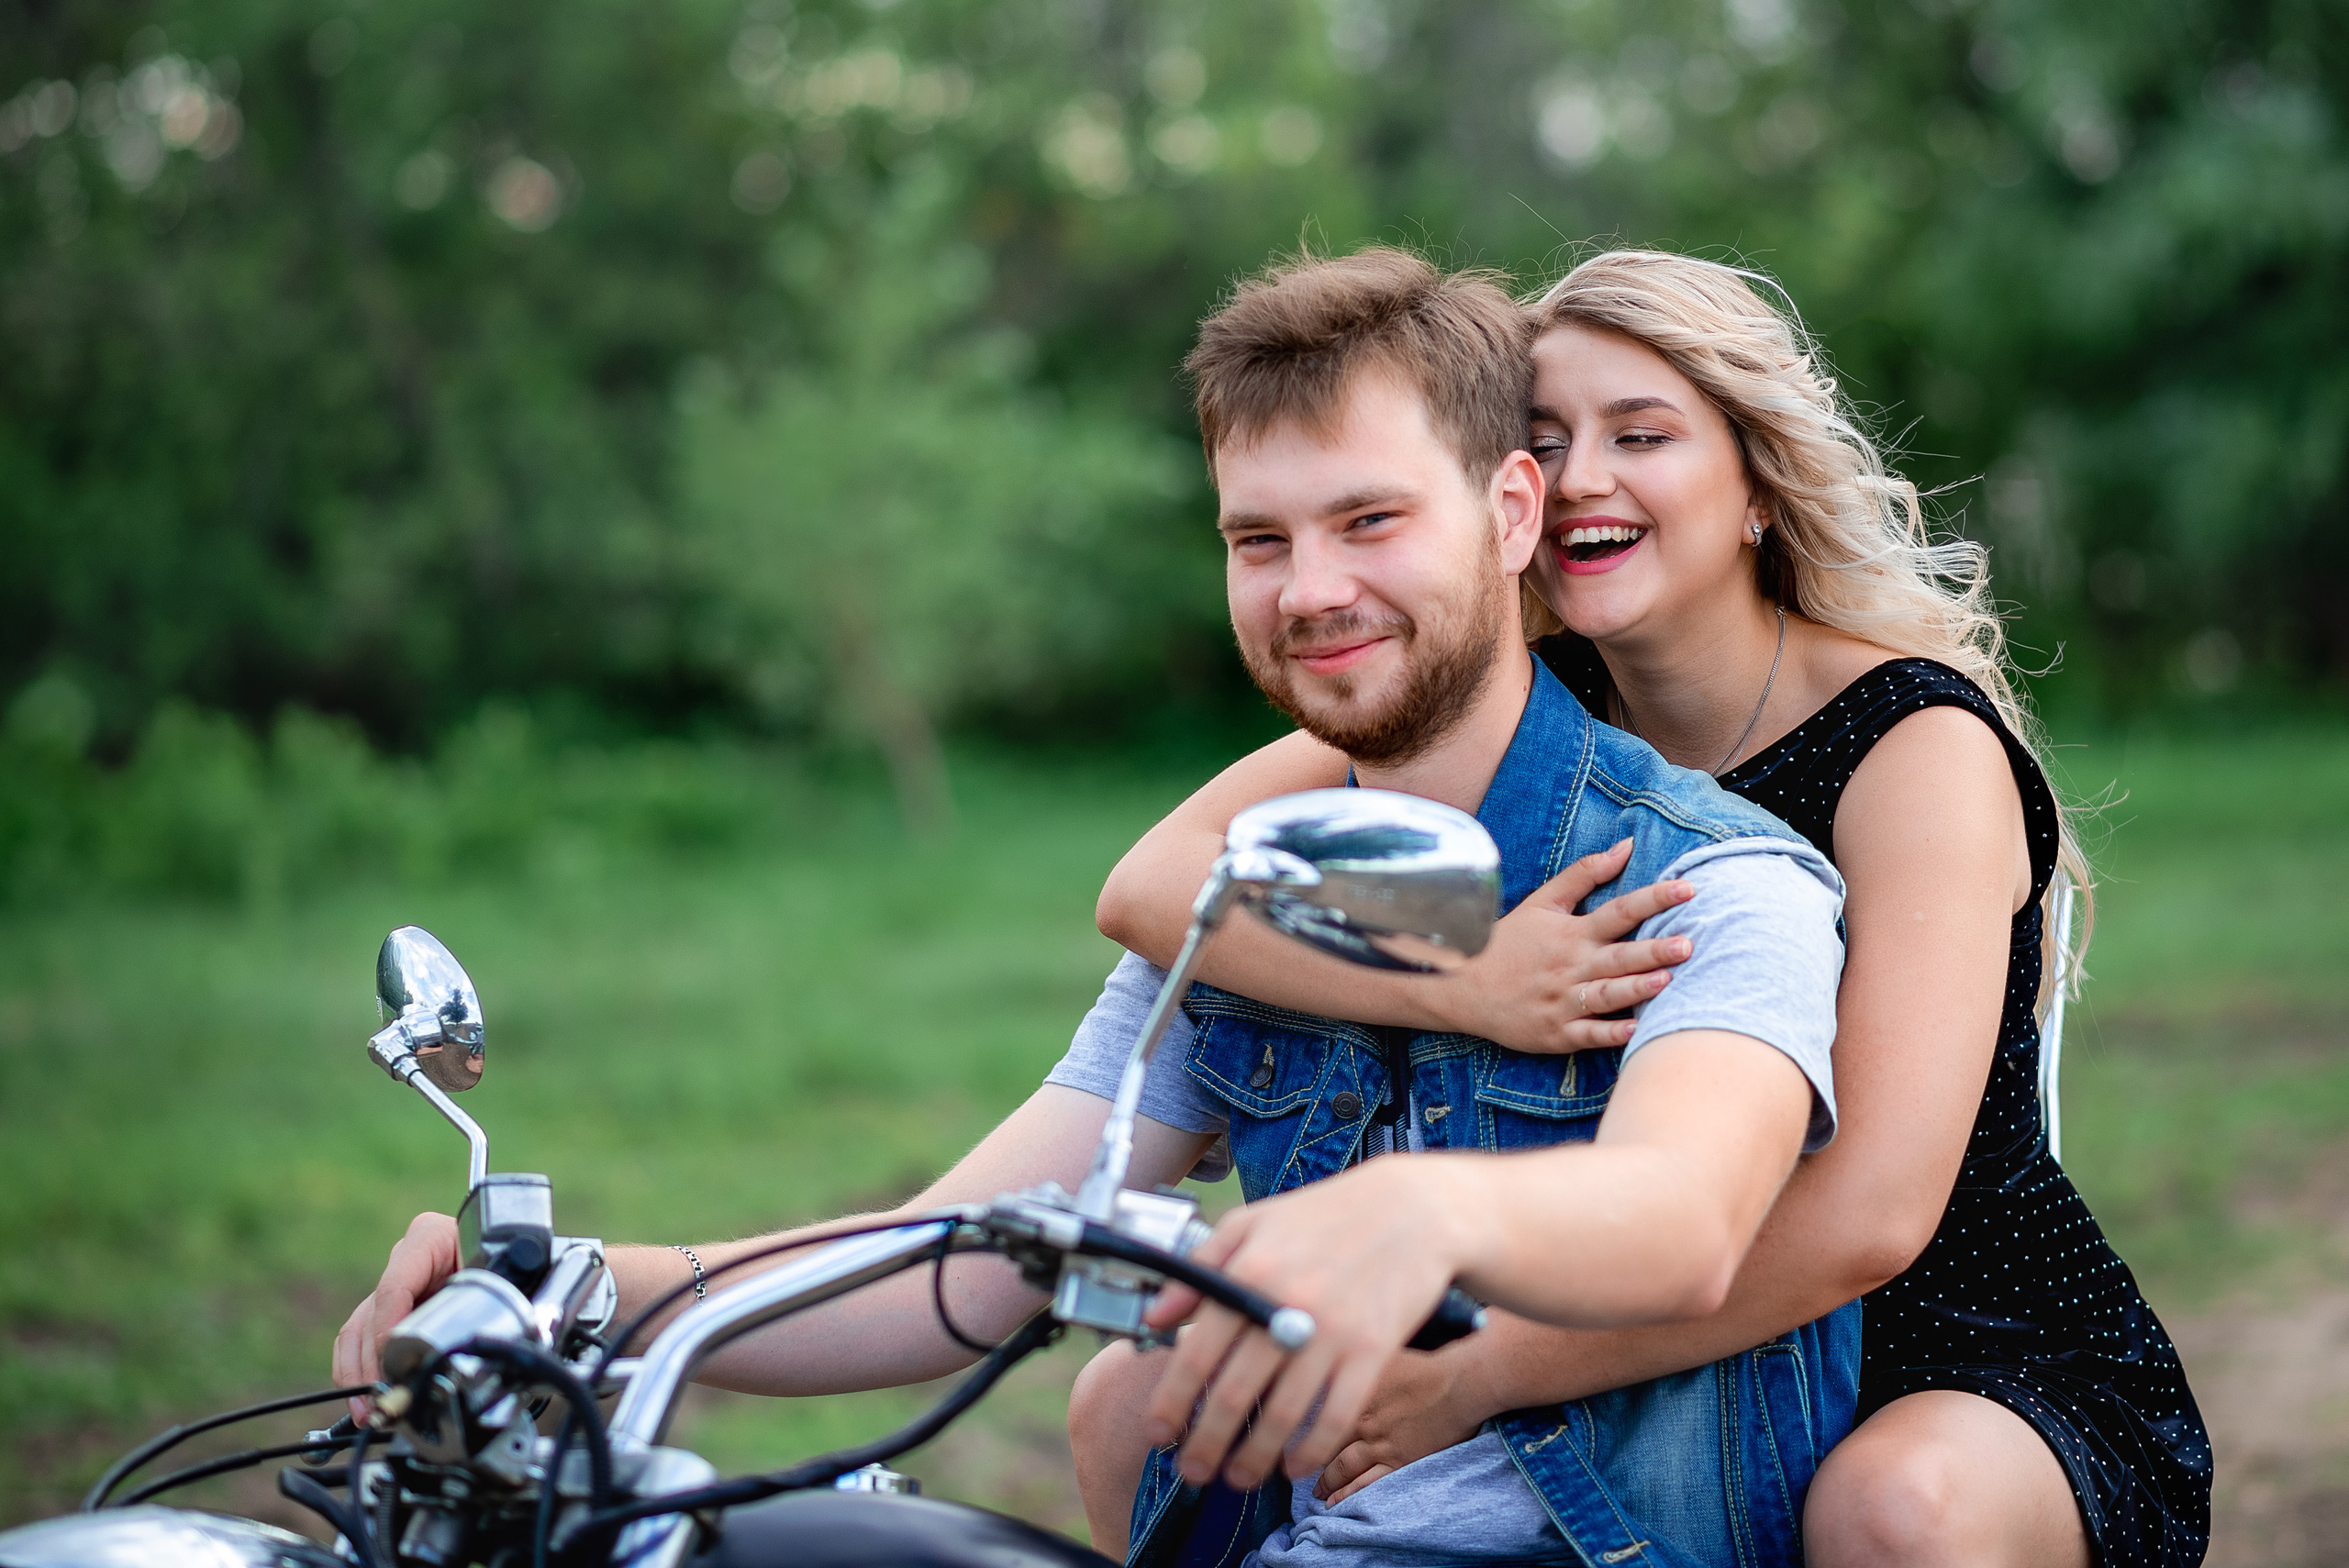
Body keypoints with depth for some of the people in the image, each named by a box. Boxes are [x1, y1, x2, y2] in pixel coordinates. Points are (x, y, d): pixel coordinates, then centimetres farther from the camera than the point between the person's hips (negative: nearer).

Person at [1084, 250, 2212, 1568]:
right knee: (1138, 1407, -6)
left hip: (1986, 1371, -4)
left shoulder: (1916, 741, -17)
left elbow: (1868, 1214, -29)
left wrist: (1476, 1380, -29)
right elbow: (1151, 886, -16)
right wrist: (1455, 982, -33)